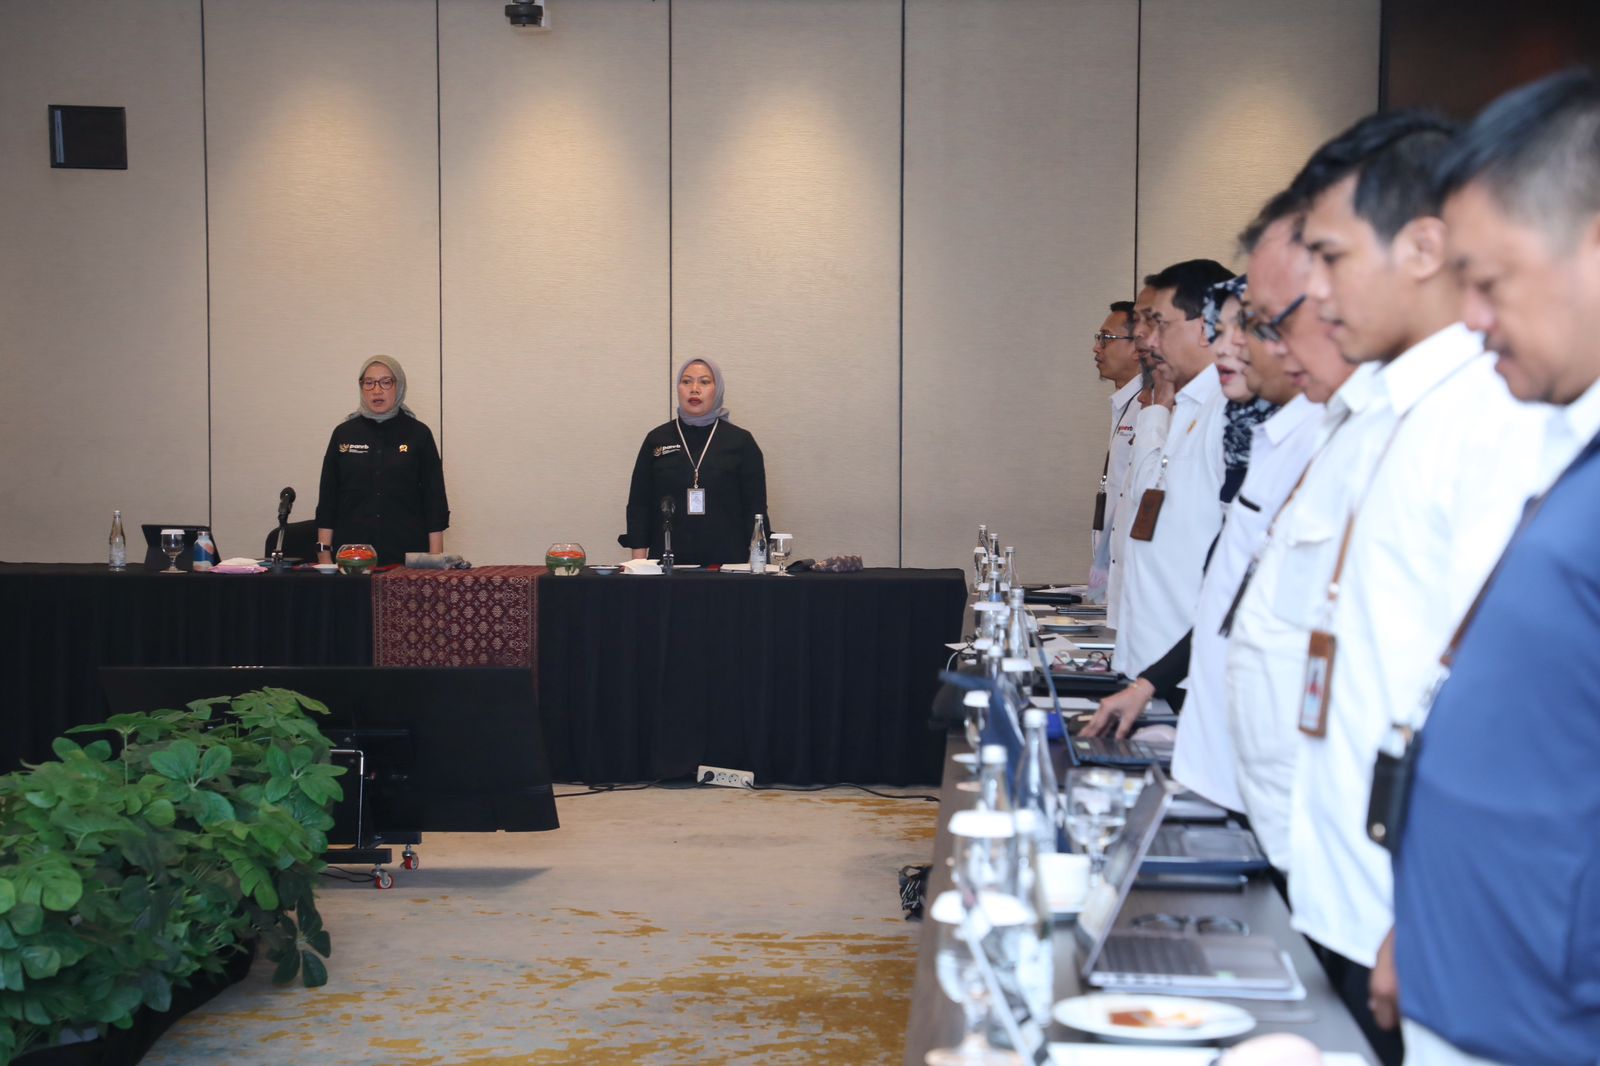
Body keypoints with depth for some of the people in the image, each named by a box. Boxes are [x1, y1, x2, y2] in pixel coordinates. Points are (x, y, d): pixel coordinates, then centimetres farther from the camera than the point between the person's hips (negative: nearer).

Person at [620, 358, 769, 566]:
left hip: (726, 562, 0)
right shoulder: (657, 440, 8)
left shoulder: (741, 442, 5)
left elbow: (756, 508, 5)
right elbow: (638, 504, 7)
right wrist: (639, 562, -1)